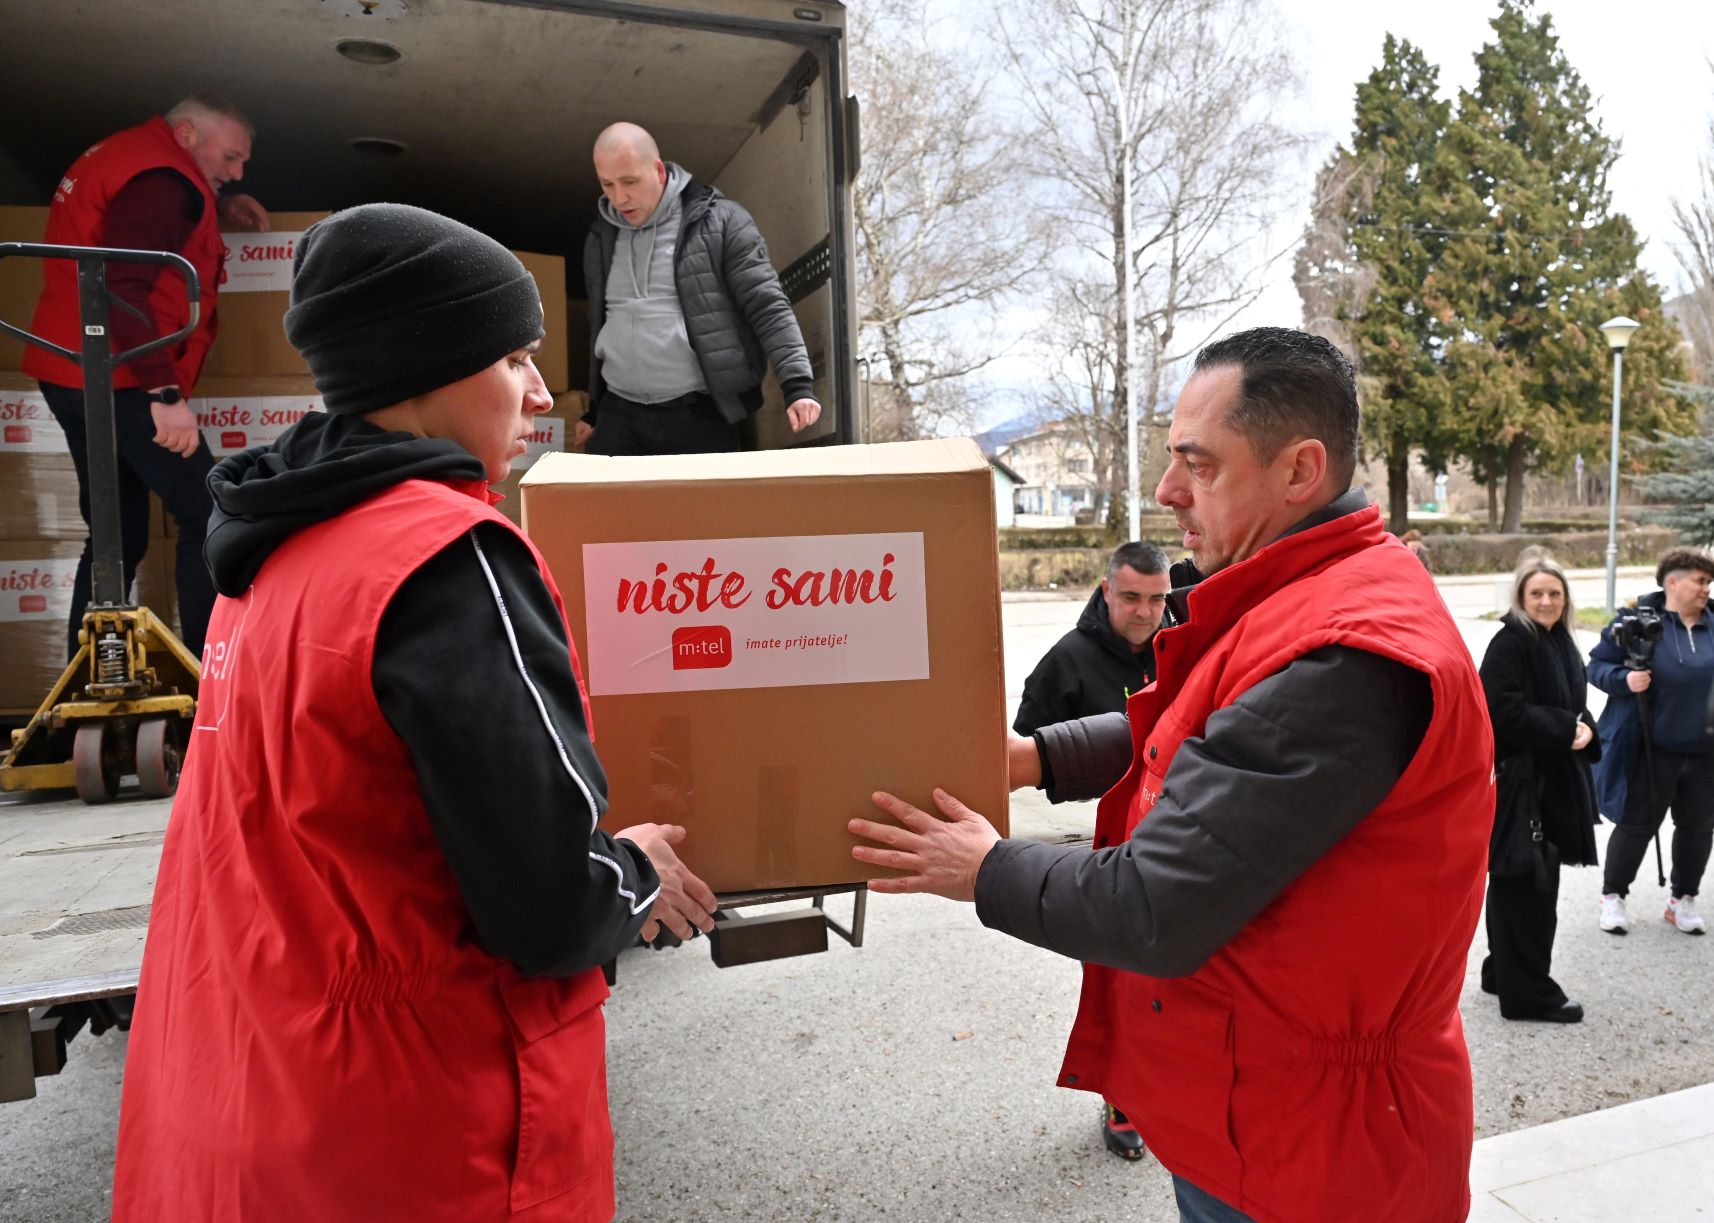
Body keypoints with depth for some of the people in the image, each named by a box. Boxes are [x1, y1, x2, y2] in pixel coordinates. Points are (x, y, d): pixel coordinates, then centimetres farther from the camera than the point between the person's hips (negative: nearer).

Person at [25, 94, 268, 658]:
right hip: (118, 379, -10)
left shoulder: (130, 157, 19)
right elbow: (122, 287, -24)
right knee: (207, 515, -7)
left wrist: (218, 207, 24)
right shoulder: (162, 177, -13)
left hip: (75, 374, 10)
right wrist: (166, 392, -29)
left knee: (120, 533, 13)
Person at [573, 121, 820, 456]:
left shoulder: (719, 221, -3)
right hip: (619, 414, 5)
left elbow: (768, 308, -8)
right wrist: (593, 411, 25)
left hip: (699, 415, -4)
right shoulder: (601, 239, 14)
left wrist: (798, 386, -19)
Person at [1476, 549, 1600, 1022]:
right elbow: (1503, 709, -20)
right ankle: (1528, 991, 6)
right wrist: (1565, 729, -14)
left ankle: (1503, 971, 28)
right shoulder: (1510, 643, -13)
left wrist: (1584, 729, 0)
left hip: (1556, 781, 9)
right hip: (1518, 780, -8)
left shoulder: (1562, 643, 13)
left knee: (1516, 885, 16)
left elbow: (1575, 703, 21)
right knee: (1527, 886, -4)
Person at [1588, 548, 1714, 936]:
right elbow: (1597, 665, -5)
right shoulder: (1638, 620, -9)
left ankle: (1683, 899, 32)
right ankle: (1613, 896, 22)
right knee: (1636, 825, 6)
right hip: (1651, 751, -4)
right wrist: (1624, 679, -23)